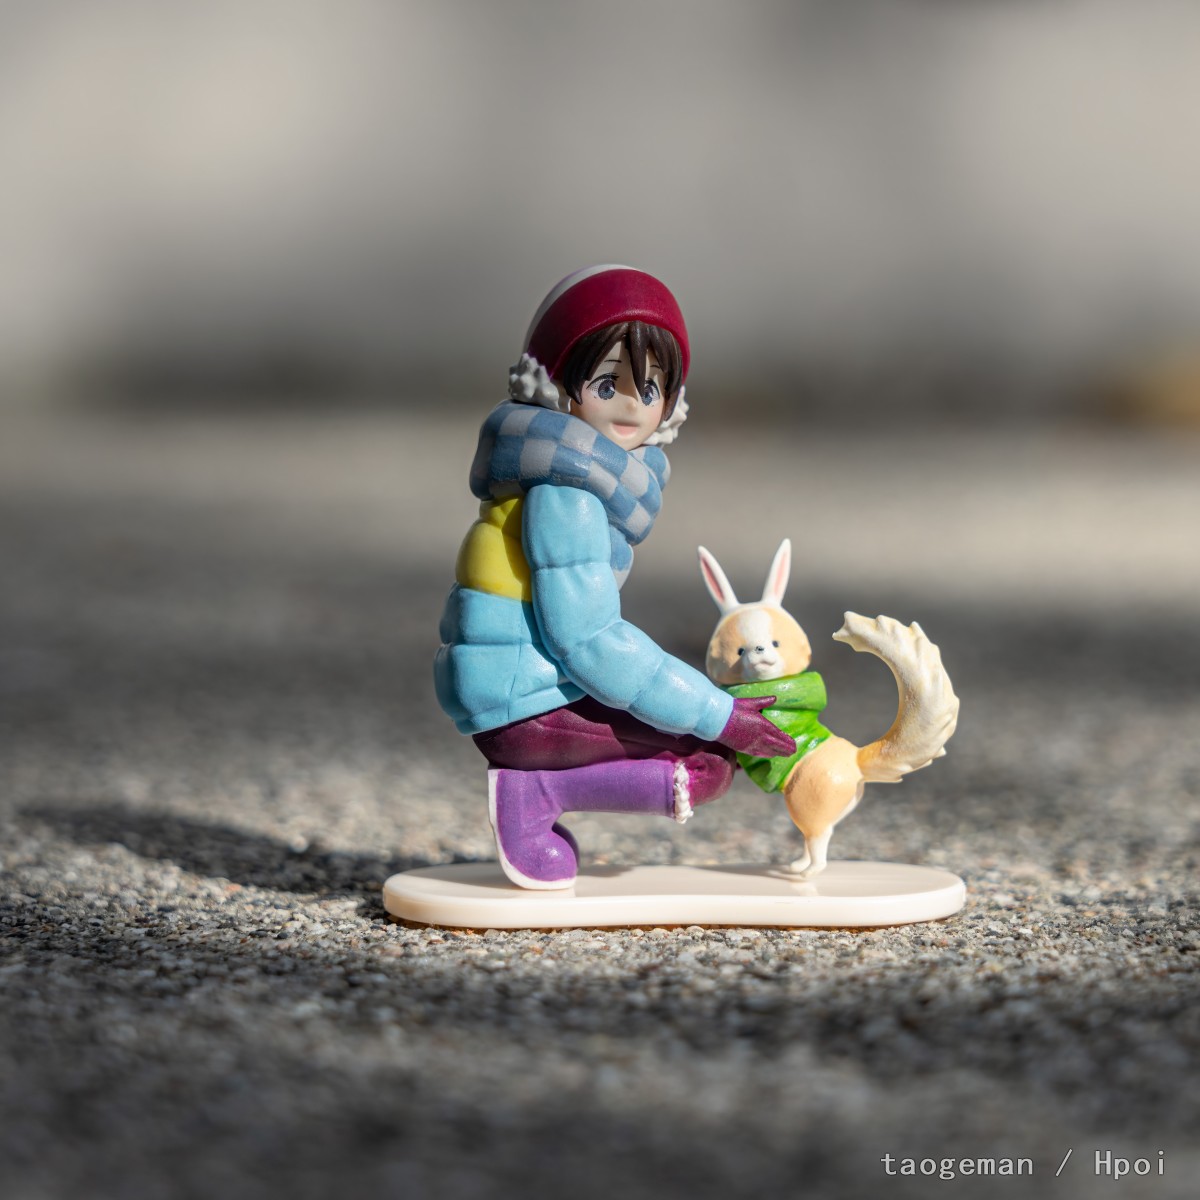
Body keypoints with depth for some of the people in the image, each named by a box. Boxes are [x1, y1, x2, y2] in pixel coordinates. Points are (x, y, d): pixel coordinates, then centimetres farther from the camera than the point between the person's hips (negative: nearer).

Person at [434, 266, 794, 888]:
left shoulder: (582, 479, 14)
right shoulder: (566, 496, -17)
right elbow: (587, 638, -22)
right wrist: (717, 715, -19)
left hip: (529, 691, 10)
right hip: (528, 707, -10)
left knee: (709, 735, 22)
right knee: (708, 764, -11)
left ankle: (539, 791, 8)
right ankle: (534, 793, -8)